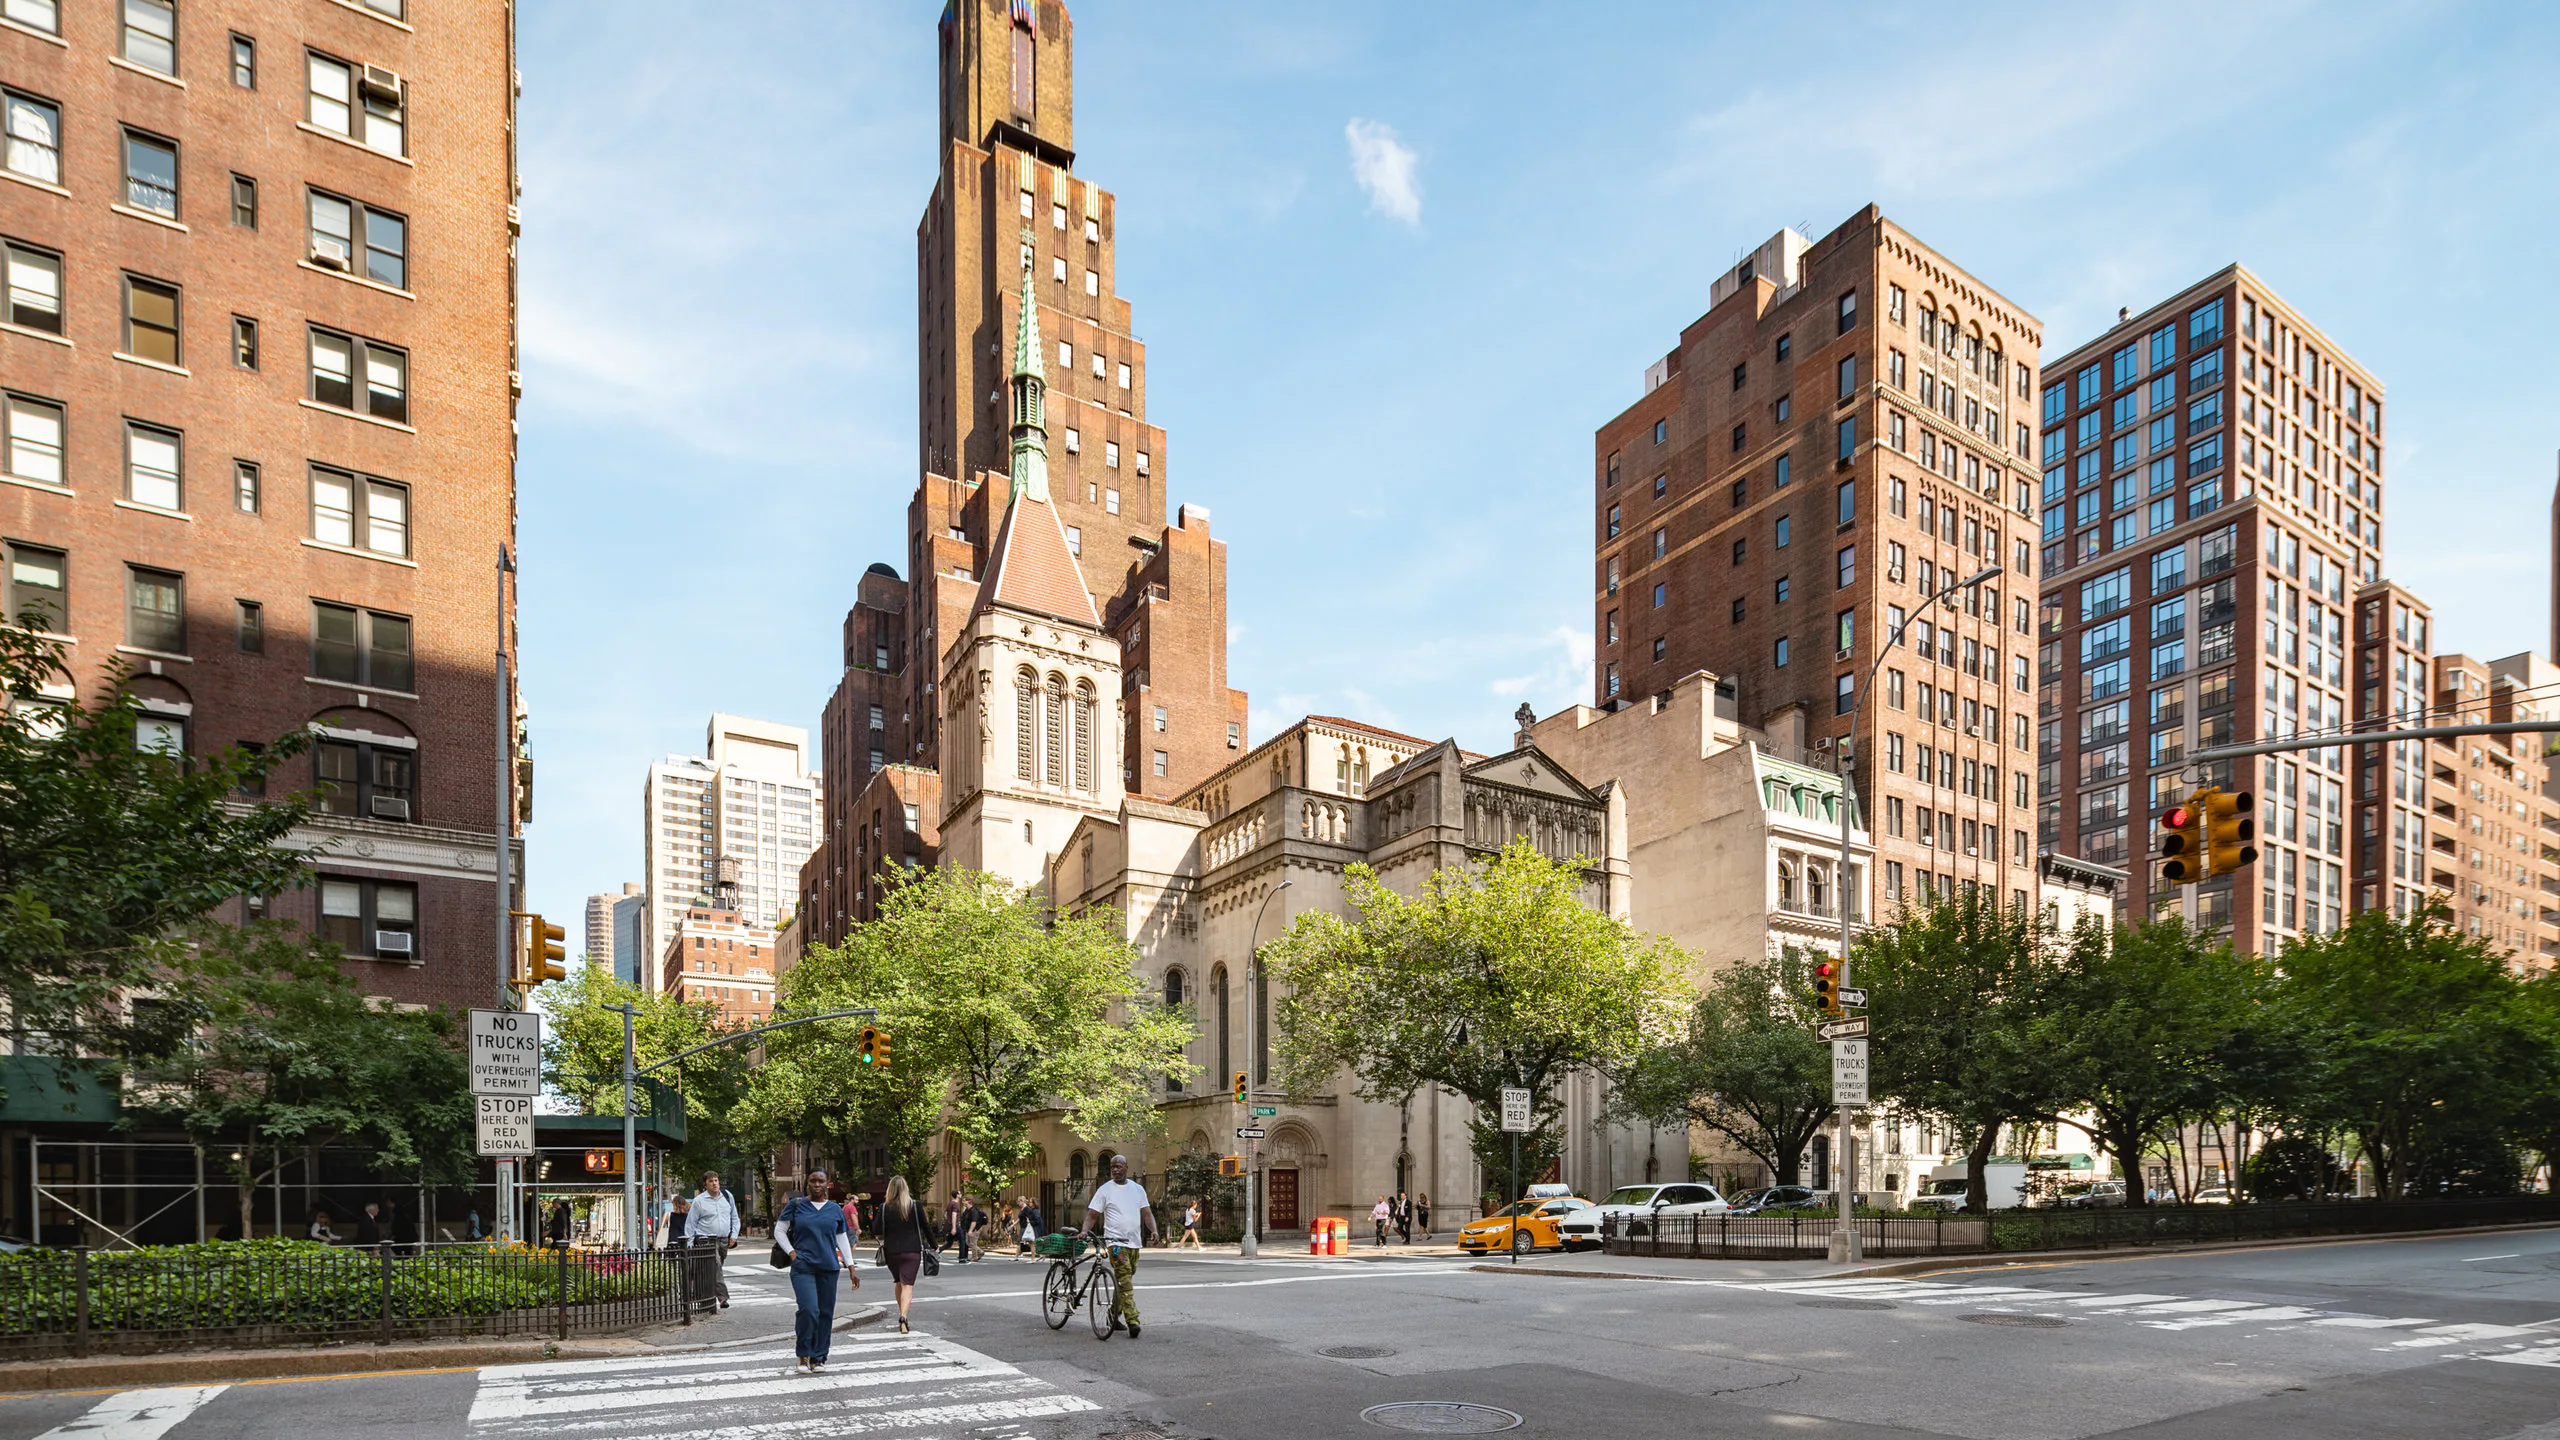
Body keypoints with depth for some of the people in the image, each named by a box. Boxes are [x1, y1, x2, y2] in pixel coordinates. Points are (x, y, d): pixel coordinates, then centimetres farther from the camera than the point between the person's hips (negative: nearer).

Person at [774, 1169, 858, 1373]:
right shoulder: (796, 1205, 4)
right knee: (808, 1309, -17)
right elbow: (779, 1231, 10)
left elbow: (843, 1240, 15)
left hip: (829, 1267, 3)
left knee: (826, 1313, 2)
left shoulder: (835, 1209, 10)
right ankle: (804, 1354, 2)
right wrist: (792, 1253, -2)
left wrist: (851, 1268, 11)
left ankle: (819, 1358, 15)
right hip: (803, 1267, -3)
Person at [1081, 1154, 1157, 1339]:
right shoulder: (1104, 1190, 1)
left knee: (1124, 1281, 11)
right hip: (1116, 1241, -5)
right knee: (1124, 1281, -14)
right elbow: (1092, 1214, 0)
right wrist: (1085, 1230, -18)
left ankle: (1113, 1315, 25)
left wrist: (1153, 1230, -6)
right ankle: (1132, 1320, -18)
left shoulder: (1137, 1189, 12)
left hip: (1134, 1241, 5)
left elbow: (1147, 1213, 11)